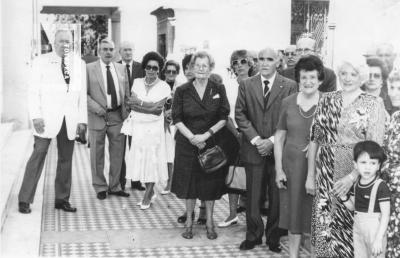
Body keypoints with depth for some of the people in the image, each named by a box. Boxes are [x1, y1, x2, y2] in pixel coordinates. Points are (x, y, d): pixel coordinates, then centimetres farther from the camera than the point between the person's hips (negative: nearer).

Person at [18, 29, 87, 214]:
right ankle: (24, 200, 1)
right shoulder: (41, 62, 1)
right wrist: (36, 116, -12)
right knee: (38, 155, -6)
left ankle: (62, 199, 16)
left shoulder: (79, 64, 10)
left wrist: (82, 119, 5)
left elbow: (82, 94, 11)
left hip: (70, 120, 3)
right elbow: (34, 91, -2)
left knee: (66, 159, 6)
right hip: (47, 118, -3)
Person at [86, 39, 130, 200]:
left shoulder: (121, 68, 10)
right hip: (98, 117, -3)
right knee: (97, 155, 6)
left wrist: (127, 112, 4)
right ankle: (100, 187, 21)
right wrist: (96, 108, -15)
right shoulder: (89, 69, -2)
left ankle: (114, 186, 24)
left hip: (118, 116, 4)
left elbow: (126, 93, 13)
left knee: (118, 153, 9)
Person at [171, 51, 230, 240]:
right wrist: (192, 137, -15)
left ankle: (209, 222, 20)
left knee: (210, 181, 7)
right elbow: (177, 119, -3)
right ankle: (189, 221, 21)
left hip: (212, 142, 0)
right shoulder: (182, 91, -2)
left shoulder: (218, 89, -1)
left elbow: (224, 117, -3)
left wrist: (206, 135, -14)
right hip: (187, 144, 0)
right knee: (189, 181, 7)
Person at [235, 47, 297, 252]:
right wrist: (256, 139, -8)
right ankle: (253, 236, 20)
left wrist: (272, 141, -11)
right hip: (253, 149, 1)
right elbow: (240, 115, 2)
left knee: (277, 197, 6)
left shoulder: (289, 86, 0)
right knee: (252, 196, 6)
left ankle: (273, 238, 19)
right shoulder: (246, 85, 5)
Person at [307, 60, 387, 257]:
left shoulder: (374, 104, -4)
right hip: (325, 176, 3)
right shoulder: (326, 100, 6)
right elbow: (314, 139, 8)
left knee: (350, 230, 4)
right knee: (323, 225, 8)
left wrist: (353, 176, -17)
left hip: (357, 176, -3)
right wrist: (310, 175, 6)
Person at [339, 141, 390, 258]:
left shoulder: (381, 187, -19)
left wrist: (379, 239, -20)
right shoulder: (356, 185, 2)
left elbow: (385, 215, -17)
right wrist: (343, 197, -4)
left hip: (375, 230, -7)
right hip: (358, 229, 7)